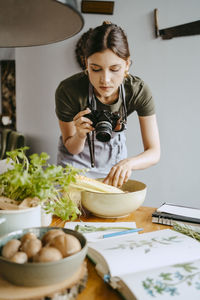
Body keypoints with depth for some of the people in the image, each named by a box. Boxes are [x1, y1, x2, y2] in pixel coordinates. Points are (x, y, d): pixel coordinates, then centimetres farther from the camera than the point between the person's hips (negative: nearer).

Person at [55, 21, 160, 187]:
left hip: (114, 159, 2)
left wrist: (129, 162, -44)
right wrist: (80, 135, -39)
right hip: (76, 161, -1)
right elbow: (71, 149, -16)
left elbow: (154, 152, -23)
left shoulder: (139, 91, -27)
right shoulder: (68, 90, -30)